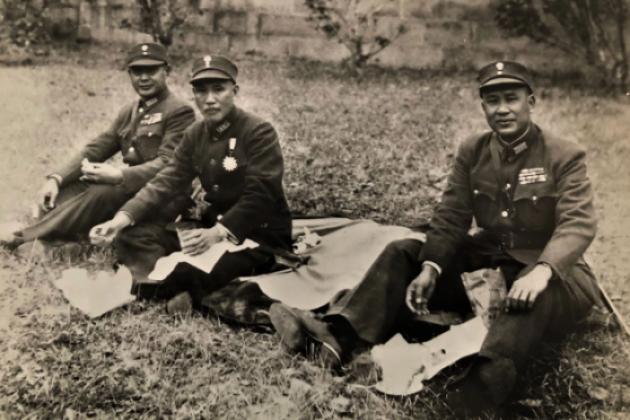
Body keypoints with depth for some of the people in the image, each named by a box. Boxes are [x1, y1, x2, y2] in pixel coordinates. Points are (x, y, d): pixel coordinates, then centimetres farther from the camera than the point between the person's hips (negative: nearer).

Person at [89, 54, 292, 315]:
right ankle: (180, 287, -27)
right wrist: (122, 218, -15)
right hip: (215, 224, 7)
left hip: (261, 234, -7)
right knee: (130, 237, -8)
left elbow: (259, 197, -20)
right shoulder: (196, 135, 7)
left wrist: (218, 234, -33)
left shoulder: (259, 132, -13)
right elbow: (167, 181, -1)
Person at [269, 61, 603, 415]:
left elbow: (578, 224, -22)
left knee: (536, 294, -41)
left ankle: (485, 382, -65)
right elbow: (451, 217, -1)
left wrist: (542, 271, -42)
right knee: (404, 252, -10)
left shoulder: (565, 157, -9)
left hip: (551, 272, -5)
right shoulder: (472, 152, 5)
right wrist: (430, 268, -19)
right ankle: (338, 335, -28)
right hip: (488, 261, 5)